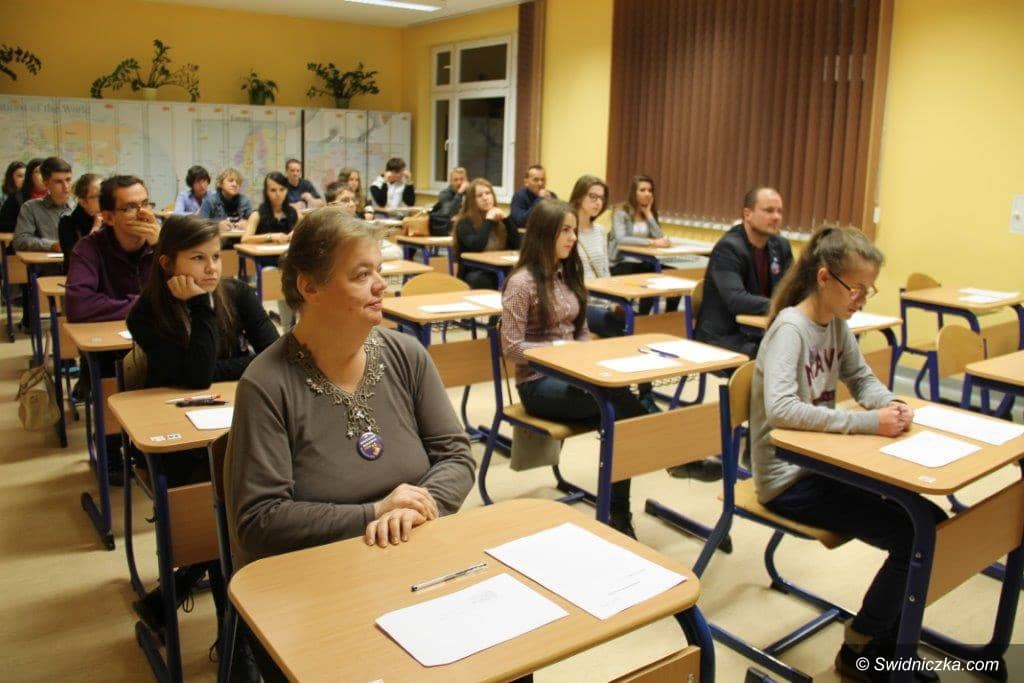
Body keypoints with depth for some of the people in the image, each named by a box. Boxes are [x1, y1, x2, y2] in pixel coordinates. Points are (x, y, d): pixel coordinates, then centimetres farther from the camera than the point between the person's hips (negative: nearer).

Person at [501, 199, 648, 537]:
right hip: (538, 383, -6)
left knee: (619, 415, -24)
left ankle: (619, 515, -15)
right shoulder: (522, 282, -10)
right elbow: (512, 348, -13)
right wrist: (560, 350, -17)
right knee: (619, 399, -30)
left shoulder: (569, 274, 12)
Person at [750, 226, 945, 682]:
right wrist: (867, 422, -34)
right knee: (914, 538, -12)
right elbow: (780, 409, -35)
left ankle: (888, 640, 19)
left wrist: (890, 404, -6)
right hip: (789, 480, -8)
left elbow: (862, 380, 17)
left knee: (932, 521, 1)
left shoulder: (836, 324, 5)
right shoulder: (790, 329, -21)